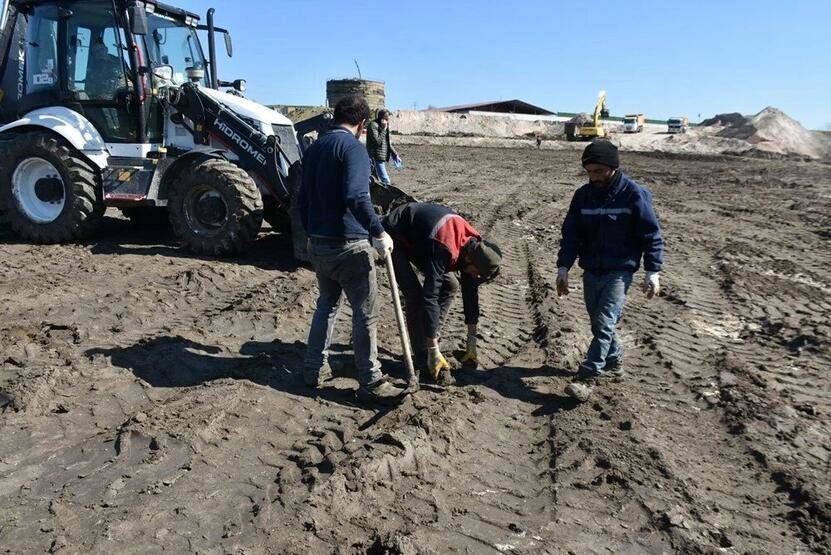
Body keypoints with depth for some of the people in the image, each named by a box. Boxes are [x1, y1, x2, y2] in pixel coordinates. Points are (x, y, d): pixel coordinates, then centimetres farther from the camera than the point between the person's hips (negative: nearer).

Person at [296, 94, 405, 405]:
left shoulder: (315, 147, 13)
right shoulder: (352, 146, -12)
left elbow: (303, 197, 19)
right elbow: (356, 197, -26)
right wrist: (378, 233, -21)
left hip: (318, 244, 8)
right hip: (348, 245, -8)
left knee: (327, 304, 22)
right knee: (365, 313, 1)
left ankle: (314, 369, 29)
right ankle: (371, 383, 9)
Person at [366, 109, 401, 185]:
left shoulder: (385, 127, 16)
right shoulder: (373, 125, -11)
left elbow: (388, 144, 21)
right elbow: (377, 141, -20)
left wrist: (395, 155, 14)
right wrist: (384, 129, -17)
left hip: (383, 158, 9)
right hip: (376, 158, -9)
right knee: (386, 181, -14)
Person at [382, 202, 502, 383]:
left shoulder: (474, 246, -14)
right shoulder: (444, 249, -39)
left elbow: (471, 292, -5)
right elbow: (430, 297, -40)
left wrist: (472, 341, -1)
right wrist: (434, 351, -37)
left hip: (417, 237, 8)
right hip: (394, 237, -8)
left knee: (450, 285, 3)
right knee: (415, 294, -20)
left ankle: (429, 340, 11)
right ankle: (423, 358, -10)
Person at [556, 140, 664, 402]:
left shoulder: (634, 195, -9)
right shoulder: (583, 195, 3)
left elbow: (651, 235, -6)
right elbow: (571, 234, 6)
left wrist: (652, 272, -10)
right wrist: (563, 268, -1)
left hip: (619, 272, -5)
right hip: (591, 270, 5)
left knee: (604, 322, -14)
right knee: (599, 322, 13)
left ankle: (587, 378, -14)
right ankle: (614, 362, 34)